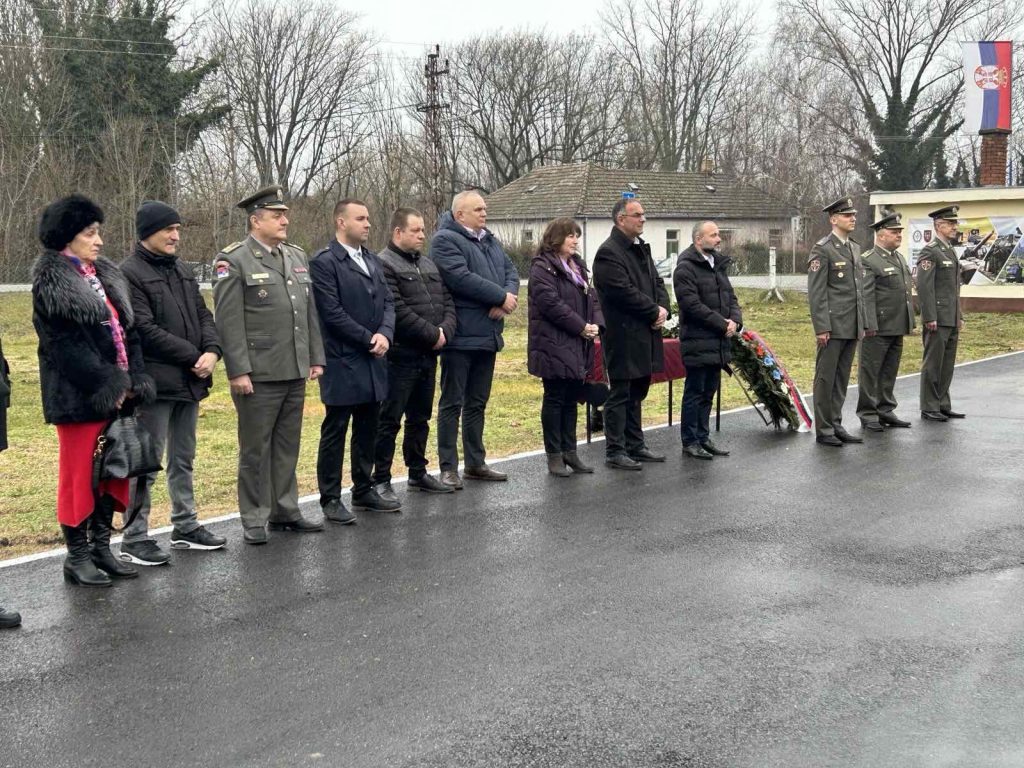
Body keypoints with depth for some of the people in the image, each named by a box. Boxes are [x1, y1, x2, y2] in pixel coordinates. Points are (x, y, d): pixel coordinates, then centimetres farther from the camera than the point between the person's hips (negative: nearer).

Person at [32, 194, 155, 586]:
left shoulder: (106, 276, 13)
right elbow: (64, 346, -15)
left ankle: (101, 546, 24)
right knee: (79, 474, 1)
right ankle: (77, 556, 11)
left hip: (118, 394, 7)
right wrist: (106, 387, -16)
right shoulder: (50, 283, -9)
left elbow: (128, 331, 11)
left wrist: (132, 382, -1)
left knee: (113, 471, 12)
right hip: (78, 396, -7)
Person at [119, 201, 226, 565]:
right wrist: (194, 357, -14)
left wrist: (212, 351, -8)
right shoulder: (130, 274, -10)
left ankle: (185, 528, 26)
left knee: (183, 459, 16)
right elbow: (146, 330, -17)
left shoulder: (183, 272, 16)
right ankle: (134, 539, 4)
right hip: (155, 382, -8)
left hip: (189, 382, 8)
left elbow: (203, 316, 13)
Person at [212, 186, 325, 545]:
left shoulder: (297, 256, 13)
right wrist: (238, 370, -16)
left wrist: (316, 358, 12)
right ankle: (254, 521, 12)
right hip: (258, 374, -6)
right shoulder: (233, 260, -7)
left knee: (287, 446, 14)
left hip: (296, 371, 6)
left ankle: (285, 512, 24)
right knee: (255, 448, 3)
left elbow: (310, 312, 16)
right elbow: (229, 321, -12)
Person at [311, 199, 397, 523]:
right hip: (342, 362, -7)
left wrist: (385, 334, -8)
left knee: (367, 430, 14)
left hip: (372, 362, 7)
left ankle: (364, 491, 24)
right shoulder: (325, 262, -10)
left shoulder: (372, 260, 14)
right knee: (335, 432, 1)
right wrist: (368, 338, -13)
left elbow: (387, 302, 11)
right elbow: (333, 313, -16)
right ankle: (331, 499, 7)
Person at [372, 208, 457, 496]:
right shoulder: (385, 265, -11)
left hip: (428, 355, 8)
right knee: (390, 420, -2)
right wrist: (432, 334, -15)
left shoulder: (429, 264, 16)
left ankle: (418, 473, 28)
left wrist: (445, 331, -6)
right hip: (400, 356, -8)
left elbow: (448, 301, 13)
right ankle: (381, 480, 4)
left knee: (420, 418, 17)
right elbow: (398, 311, -19)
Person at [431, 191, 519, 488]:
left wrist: (508, 297, -11)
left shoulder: (489, 241, 18)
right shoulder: (444, 241, -10)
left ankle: (475, 462, 24)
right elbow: (461, 278, -22)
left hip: (487, 334, 8)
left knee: (477, 403, 15)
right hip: (461, 336, -8)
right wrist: (501, 296, -17)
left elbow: (510, 271, 11)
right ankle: (448, 468, 3)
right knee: (452, 403, -1)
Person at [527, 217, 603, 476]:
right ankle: (554, 455, 5)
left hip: (578, 347, 8)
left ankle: (569, 451, 18)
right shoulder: (542, 268, -10)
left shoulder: (577, 266, 18)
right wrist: (581, 327, -17)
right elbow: (551, 303, -20)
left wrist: (595, 324, -3)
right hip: (554, 345, -8)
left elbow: (591, 298, 16)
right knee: (554, 399, -1)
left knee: (571, 399, 11)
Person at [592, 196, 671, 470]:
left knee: (637, 393, 16)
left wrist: (663, 309, -2)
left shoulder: (641, 249, 16)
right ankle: (615, 451, 3)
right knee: (620, 394, -3)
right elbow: (625, 292, -21)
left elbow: (657, 282, 17)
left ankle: (635, 445, 25)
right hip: (623, 336, -9)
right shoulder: (609, 253, -14)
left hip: (645, 334, 9)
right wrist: (654, 312, -12)